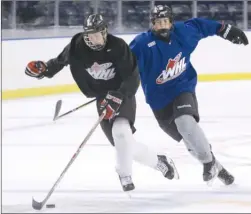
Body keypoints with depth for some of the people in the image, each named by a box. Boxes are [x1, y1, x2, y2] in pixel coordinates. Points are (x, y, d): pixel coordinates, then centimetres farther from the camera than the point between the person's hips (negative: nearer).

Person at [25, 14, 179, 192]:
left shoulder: (118, 47, -22)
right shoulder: (78, 47, -12)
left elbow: (133, 77, -23)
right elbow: (61, 60, 8)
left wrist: (117, 97, -34)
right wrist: (43, 69, -8)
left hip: (123, 95, -4)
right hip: (103, 99, 4)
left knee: (120, 131, -30)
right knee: (124, 144, 3)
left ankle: (125, 176, -16)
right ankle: (157, 162, 27)